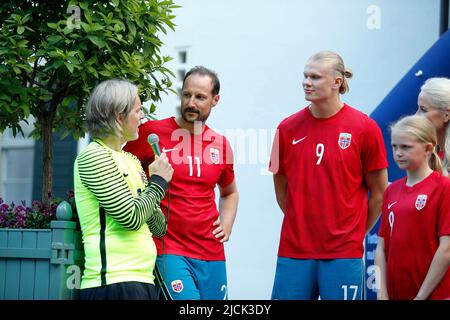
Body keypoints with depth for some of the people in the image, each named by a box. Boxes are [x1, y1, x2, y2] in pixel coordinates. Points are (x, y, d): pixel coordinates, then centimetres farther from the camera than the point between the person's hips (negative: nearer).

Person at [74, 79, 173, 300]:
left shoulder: (131, 161, 16)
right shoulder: (93, 157, -8)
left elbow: (159, 228, 16)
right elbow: (131, 218, -16)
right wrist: (158, 182, -2)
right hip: (114, 283, -8)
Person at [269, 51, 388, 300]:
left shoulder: (364, 128, -4)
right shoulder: (288, 128, 3)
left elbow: (378, 193, 3)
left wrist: (355, 232, 8)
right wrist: (303, 223, 11)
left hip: (343, 253, -2)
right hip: (293, 251, 2)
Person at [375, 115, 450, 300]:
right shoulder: (392, 190, 9)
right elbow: (382, 246, 7)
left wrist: (421, 296, -12)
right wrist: (382, 292, -2)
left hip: (434, 293, -5)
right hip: (394, 293, 5)